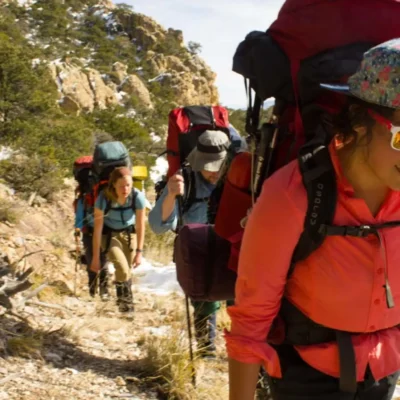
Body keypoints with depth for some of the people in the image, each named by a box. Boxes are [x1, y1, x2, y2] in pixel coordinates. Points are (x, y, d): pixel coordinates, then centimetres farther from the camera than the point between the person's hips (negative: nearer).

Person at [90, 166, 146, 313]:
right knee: (123, 269, -19)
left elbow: (140, 226, -14)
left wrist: (139, 252, -13)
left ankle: (124, 301, 23)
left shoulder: (138, 196, -27)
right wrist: (96, 257, -18)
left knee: (128, 270, 0)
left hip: (129, 233, 2)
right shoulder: (104, 198, -30)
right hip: (109, 234, -2)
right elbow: (98, 229, -22)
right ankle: (125, 302, 4)